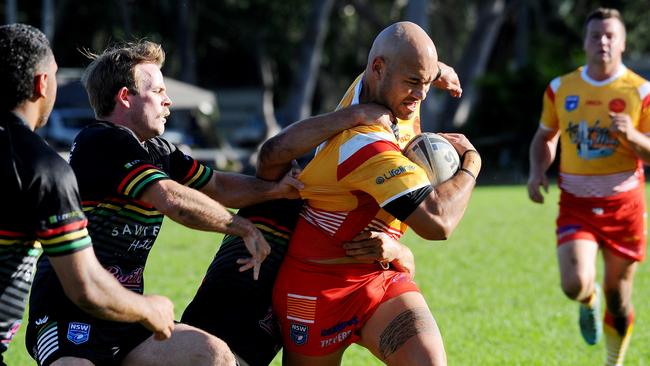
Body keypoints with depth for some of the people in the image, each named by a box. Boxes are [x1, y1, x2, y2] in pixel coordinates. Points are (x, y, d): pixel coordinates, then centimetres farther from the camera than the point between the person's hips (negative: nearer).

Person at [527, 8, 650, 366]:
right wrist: (537, 172, -1)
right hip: (576, 205, 1)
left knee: (618, 295, 6)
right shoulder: (560, 89, 3)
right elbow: (544, 138, 18)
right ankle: (589, 300, 19)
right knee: (575, 285, -20)